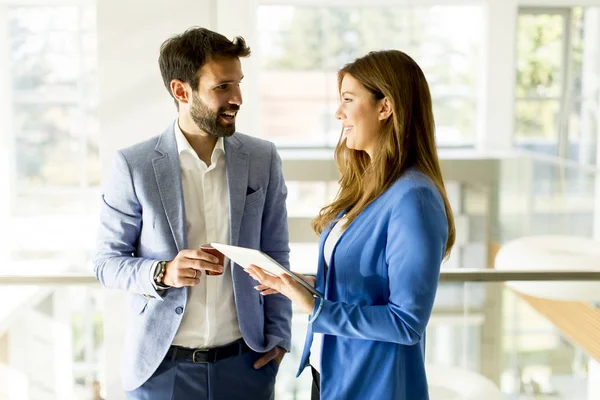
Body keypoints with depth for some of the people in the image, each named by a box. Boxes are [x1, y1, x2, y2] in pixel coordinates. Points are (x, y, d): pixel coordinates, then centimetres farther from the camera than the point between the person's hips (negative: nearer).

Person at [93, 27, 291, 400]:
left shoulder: (263, 159, -2)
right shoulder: (134, 165, -8)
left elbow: (276, 255, 5)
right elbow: (107, 262, -2)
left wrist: (278, 335, 0)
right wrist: (163, 273, -20)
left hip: (246, 362, 2)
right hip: (162, 365, -1)